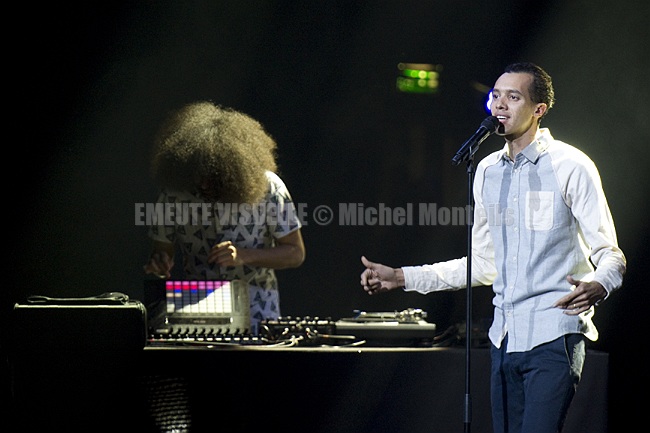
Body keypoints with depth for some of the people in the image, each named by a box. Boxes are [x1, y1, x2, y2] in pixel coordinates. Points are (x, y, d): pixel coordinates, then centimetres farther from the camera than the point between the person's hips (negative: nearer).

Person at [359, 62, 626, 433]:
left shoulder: (570, 167, -4)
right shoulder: (488, 171, 16)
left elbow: (610, 255, -5)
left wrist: (597, 287, -29)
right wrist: (402, 277, 21)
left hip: (553, 336, -7)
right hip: (505, 339, 7)